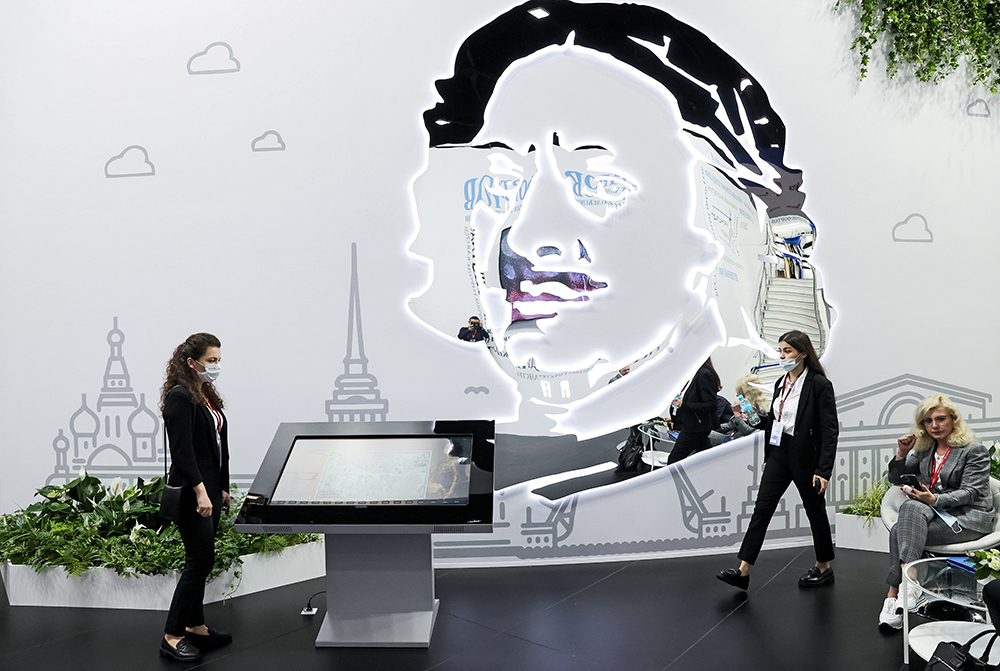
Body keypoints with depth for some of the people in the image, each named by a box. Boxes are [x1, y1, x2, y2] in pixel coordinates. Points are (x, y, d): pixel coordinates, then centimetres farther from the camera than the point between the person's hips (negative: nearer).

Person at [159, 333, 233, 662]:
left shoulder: (207, 395, 13)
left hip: (209, 489, 9)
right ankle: (172, 636, 7)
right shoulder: (180, 397, -15)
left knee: (200, 559, 15)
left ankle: (194, 625, 28)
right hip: (191, 494, -9)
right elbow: (182, 450, -21)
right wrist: (200, 490, -24)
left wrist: (222, 487, 18)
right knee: (201, 559, -5)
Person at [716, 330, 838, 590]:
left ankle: (824, 568, 33)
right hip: (779, 454, 7)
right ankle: (743, 571, -1)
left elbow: (830, 431, -16)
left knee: (815, 511, 11)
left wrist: (824, 470, -20)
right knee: (762, 508, 0)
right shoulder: (780, 383, 9)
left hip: (806, 458, -6)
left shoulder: (819, 384, -13)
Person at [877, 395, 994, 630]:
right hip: (936, 513, 6)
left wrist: (934, 500, -28)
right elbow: (896, 478, 15)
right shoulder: (925, 449, 14)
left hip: (968, 518, -6)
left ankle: (893, 596, -31)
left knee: (900, 531, -29)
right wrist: (902, 454, -3)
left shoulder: (974, 450, -4)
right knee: (911, 507, -30)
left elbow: (970, 492, -13)